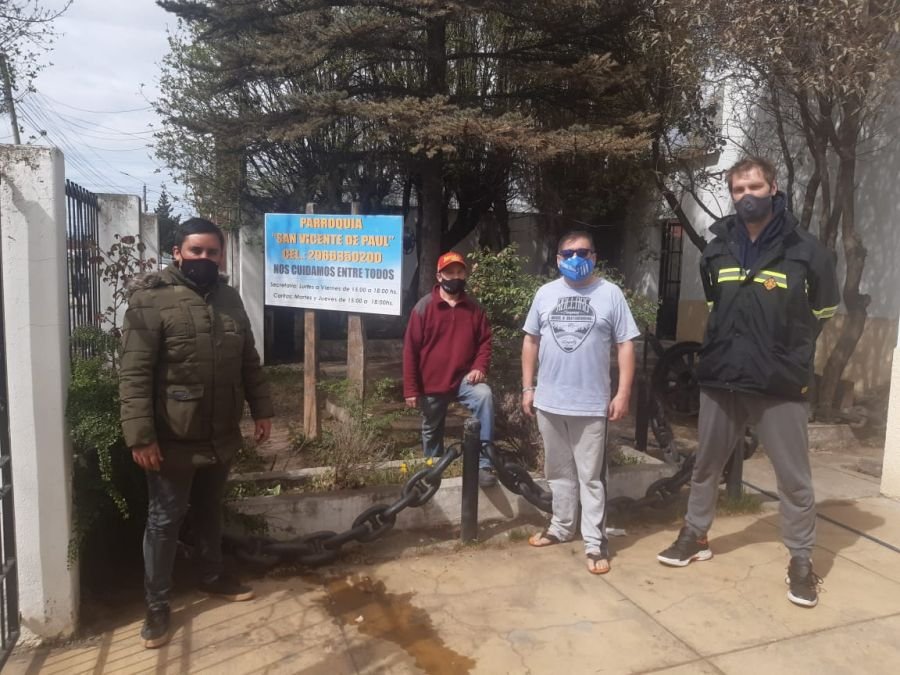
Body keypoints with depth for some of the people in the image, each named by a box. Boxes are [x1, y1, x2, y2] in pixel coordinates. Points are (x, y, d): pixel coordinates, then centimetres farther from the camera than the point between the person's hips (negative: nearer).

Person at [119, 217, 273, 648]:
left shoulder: (229, 298, 7)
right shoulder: (151, 299, -13)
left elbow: (249, 362, 14)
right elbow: (134, 374, -17)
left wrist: (261, 409, 12)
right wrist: (140, 435, -20)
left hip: (220, 436, 6)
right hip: (173, 439, -5)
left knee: (210, 511, 21)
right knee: (164, 520, 8)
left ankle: (212, 577, 39)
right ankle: (157, 605, 23)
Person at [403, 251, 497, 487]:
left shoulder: (474, 308, 2)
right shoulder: (424, 307, -5)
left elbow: (485, 341, 8)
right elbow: (410, 349, -6)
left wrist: (479, 367, -12)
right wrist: (411, 389, -8)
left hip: (463, 379, 0)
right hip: (432, 383, 0)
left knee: (485, 396, -29)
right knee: (432, 432, 12)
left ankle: (483, 465, -25)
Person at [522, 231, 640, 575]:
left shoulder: (610, 293, -3)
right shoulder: (545, 293, 6)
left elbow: (625, 345, -3)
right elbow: (531, 341, 11)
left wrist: (623, 394, -9)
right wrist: (528, 387, 6)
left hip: (592, 403, -3)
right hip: (549, 401, 4)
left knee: (591, 476, 4)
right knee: (558, 471, 17)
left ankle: (595, 541, 12)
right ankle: (561, 527, 32)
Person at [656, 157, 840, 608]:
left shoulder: (805, 251, -6)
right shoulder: (717, 251, 6)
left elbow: (823, 316, 4)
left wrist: (794, 363, 3)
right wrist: (719, 350, 12)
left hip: (780, 386, -3)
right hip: (720, 379, 4)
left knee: (794, 478, 5)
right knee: (706, 466, 15)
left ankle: (801, 561, 21)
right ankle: (695, 536, 33)